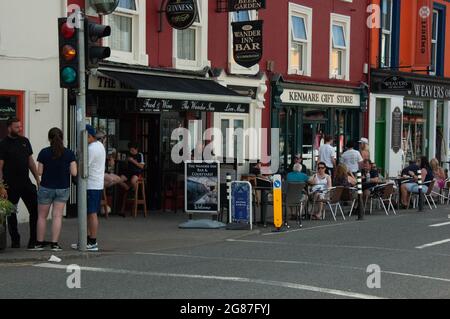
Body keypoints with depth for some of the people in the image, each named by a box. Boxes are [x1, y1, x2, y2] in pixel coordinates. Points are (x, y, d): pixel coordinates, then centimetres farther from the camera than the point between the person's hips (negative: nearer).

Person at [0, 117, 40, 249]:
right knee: (11, 214, 6)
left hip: (26, 182, 5)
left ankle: (34, 240, 7)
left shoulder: (25, 141, 10)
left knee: (35, 210, 0)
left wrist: (38, 179, 12)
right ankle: (15, 240, 18)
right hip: (11, 185, -5)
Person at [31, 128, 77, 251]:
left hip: (46, 188, -1)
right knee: (57, 216, 5)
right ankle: (54, 244, 2)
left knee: (42, 216, 12)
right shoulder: (69, 153, -7)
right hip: (63, 188, 1)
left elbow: (40, 172, -8)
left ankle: (40, 243, 16)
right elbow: (74, 173, -8)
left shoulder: (44, 153, -10)